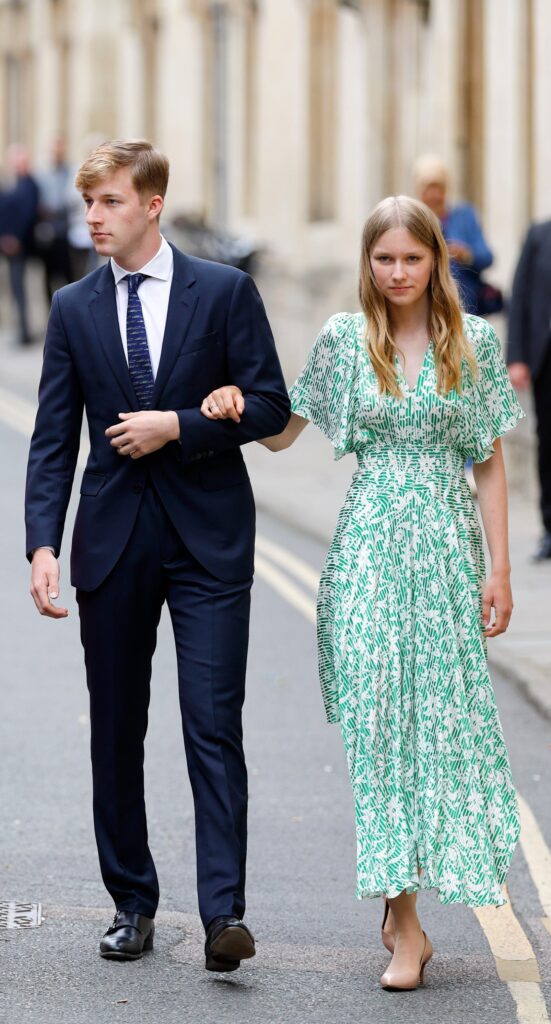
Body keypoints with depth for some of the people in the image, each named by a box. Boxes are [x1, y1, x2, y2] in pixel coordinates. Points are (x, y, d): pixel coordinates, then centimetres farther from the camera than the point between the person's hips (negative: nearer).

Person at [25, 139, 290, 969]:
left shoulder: (225, 292, 0)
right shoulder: (74, 309, 6)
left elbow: (270, 404, -2)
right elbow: (53, 439, 3)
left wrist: (178, 425, -13)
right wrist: (43, 543, -9)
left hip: (208, 537, -3)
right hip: (113, 542, 3)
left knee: (214, 724, -10)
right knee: (116, 732, 8)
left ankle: (224, 913, -12)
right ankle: (132, 903, 19)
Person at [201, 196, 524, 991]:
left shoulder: (475, 342, 2)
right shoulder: (344, 339, 3)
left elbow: (491, 462, 4)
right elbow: (281, 435, 12)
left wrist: (500, 569, 0)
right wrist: (237, 403, -9)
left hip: (447, 545, 0)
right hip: (369, 546, 0)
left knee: (447, 717, 2)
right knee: (378, 717, -6)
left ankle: (401, 895, 21)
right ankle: (405, 924, -3)